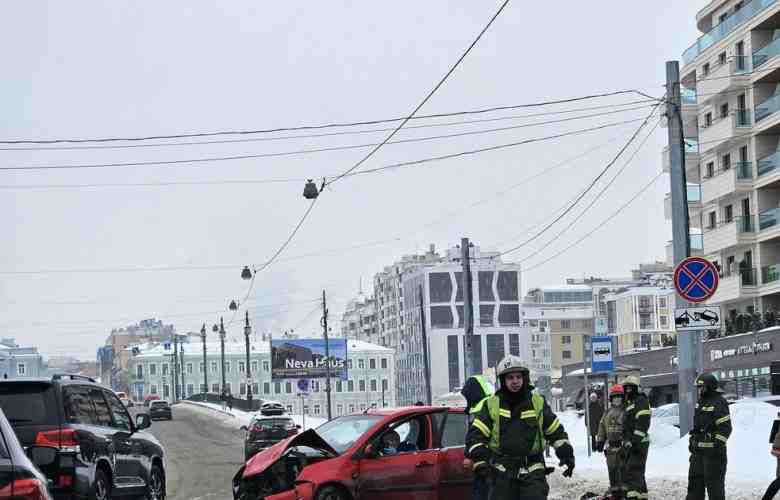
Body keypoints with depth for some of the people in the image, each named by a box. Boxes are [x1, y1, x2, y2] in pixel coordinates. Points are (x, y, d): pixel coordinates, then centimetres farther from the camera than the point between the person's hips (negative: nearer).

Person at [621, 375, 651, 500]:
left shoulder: (641, 401, -8)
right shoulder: (630, 403, 23)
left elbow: (642, 423, -19)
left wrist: (634, 441, -25)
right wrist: (626, 443, 25)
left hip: (639, 443, -10)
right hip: (630, 444, 10)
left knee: (633, 471, -18)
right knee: (637, 471, 15)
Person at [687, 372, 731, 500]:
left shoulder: (718, 403, -14)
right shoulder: (701, 402, 15)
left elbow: (725, 428, -18)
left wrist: (718, 444, -22)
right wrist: (692, 442, 22)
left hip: (713, 451, -9)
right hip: (698, 450, 9)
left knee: (714, 482, -3)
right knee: (695, 480, 12)